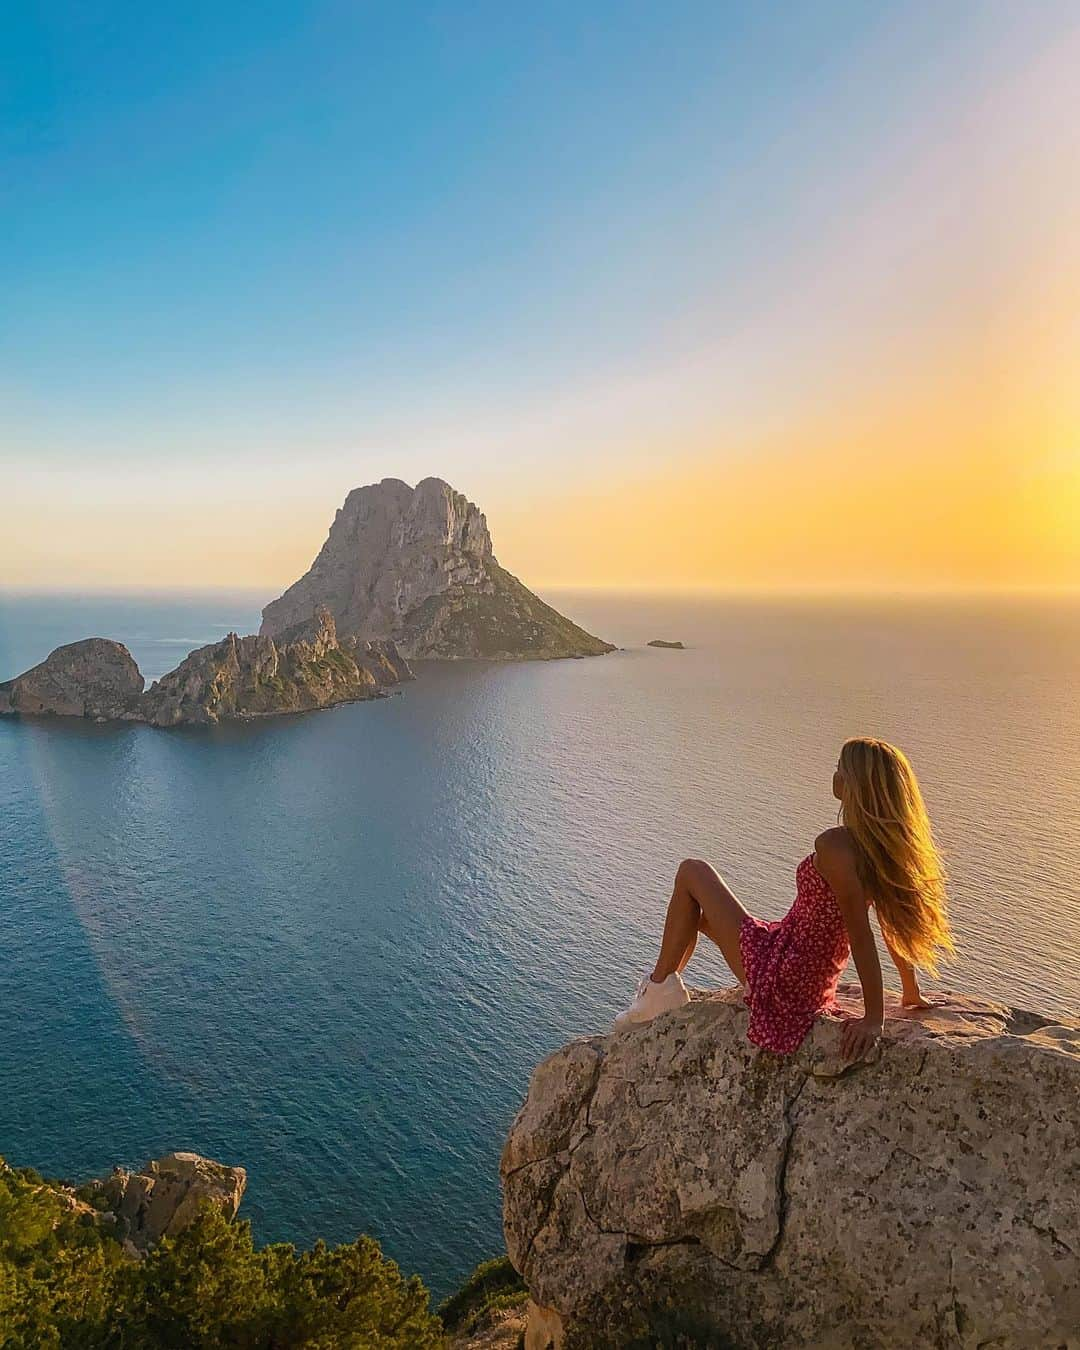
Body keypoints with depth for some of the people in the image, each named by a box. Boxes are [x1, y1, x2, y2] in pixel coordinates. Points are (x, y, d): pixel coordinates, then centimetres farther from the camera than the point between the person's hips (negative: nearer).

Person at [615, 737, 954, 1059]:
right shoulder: (883, 845, -2)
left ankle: (660, 988, 9)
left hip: (778, 978, -9)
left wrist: (874, 1019, -23)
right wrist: (912, 993, 16)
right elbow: (897, 924, 5)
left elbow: (861, 935, -28)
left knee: (691, 873, 4)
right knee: (697, 912, 26)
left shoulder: (834, 845, -28)